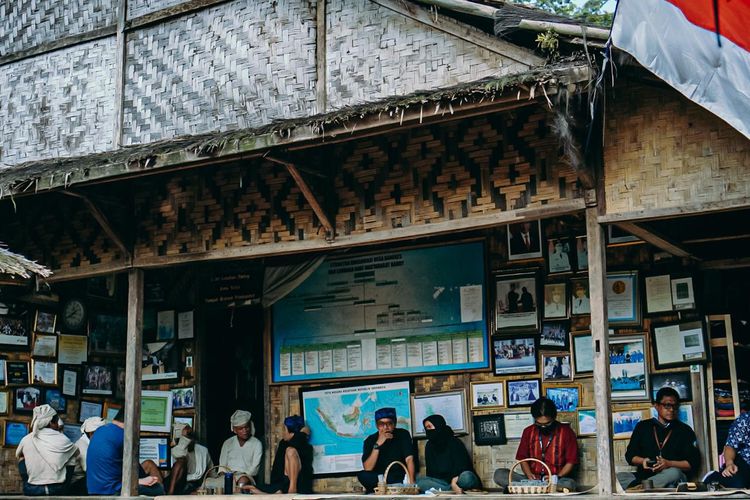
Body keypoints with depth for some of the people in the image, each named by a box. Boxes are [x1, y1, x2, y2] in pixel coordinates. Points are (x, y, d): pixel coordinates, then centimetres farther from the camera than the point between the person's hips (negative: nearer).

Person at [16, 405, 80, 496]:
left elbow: (18, 455, 21)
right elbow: (77, 455, 13)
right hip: (57, 491, -1)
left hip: (32, 491, 1)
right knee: (71, 458, 19)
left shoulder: (26, 440, -3)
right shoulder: (62, 440, -7)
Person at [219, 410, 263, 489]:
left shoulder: (256, 444, 8)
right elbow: (222, 466, 13)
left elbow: (254, 468, 0)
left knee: (243, 481, -39)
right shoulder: (227, 443, 17)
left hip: (246, 476, -2)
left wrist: (241, 476, -16)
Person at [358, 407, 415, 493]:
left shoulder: (403, 434, -3)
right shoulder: (370, 440, -2)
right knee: (362, 475, -28)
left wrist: (411, 483, -29)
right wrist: (377, 445, -23)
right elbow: (367, 469, -13)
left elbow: (409, 459, -14)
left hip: (400, 479, -1)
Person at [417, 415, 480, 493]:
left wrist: (454, 480, -37)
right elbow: (430, 471, 4)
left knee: (466, 477, -39)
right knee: (420, 481, -23)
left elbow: (461, 467, -17)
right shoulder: (429, 446, 7)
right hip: (444, 481, 5)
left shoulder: (455, 443, -8)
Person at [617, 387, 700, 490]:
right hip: (644, 475, 2)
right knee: (618, 477, -25)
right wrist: (642, 461, -7)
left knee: (673, 473, -38)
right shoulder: (642, 426, 17)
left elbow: (693, 462, 4)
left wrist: (669, 464, -12)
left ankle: (636, 486, -35)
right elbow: (630, 455, 15)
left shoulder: (685, 430, 13)